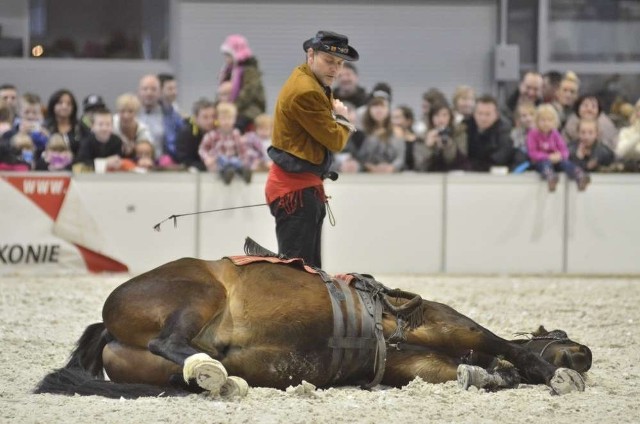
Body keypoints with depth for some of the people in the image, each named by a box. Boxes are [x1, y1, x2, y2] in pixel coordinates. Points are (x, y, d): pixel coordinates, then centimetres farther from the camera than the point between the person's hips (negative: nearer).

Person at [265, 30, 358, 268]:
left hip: (306, 187, 11)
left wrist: (337, 117, -3)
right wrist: (341, 117, 4)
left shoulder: (314, 85, 16)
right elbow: (336, 141, -15)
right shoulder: (305, 92, -18)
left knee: (311, 268, 15)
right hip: (295, 188, -11)